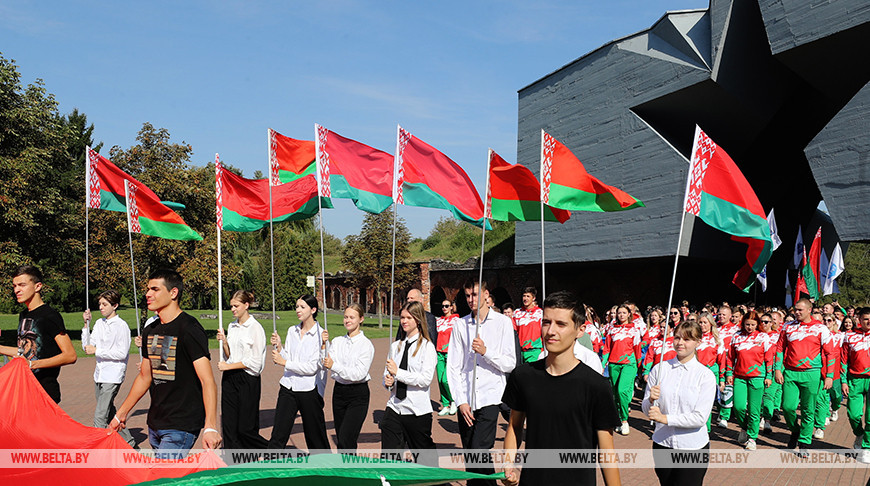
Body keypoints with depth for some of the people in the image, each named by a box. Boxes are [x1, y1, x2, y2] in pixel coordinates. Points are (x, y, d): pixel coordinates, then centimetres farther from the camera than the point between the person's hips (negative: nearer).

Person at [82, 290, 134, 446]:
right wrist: (87, 323, 4)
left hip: (113, 376, -8)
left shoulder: (122, 326, -11)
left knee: (100, 416, -12)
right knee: (109, 413, 17)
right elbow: (88, 346, 12)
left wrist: (96, 351, -15)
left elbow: (122, 353, -15)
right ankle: (127, 440, 30)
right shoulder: (99, 323, 10)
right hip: (99, 374, 8)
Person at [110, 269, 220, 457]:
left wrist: (210, 427, -30)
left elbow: (207, 380, -21)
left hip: (181, 427, -8)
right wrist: (121, 413, 25)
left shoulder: (189, 329, -14)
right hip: (155, 424, 8)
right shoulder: (150, 331, 12)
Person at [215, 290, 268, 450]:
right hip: (229, 378, 7)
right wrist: (224, 342, -1)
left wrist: (228, 366, -9)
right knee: (229, 426, 5)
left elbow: (254, 362, -12)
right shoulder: (232, 326, 11)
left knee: (245, 428, -2)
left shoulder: (256, 328, -10)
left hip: (247, 379, -7)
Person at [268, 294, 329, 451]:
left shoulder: (320, 334, -9)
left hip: (309, 390, -5)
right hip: (288, 387, 5)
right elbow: (286, 359, 13)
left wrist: (284, 362, -11)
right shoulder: (292, 331, 9)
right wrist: (279, 346, -4)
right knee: (278, 435, 2)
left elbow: (312, 367, -15)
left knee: (314, 435, 8)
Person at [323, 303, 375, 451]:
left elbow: (359, 374, -16)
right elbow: (326, 364, -3)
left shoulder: (366, 344, -8)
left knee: (345, 439, -14)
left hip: (358, 395, -5)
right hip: (339, 391, 5)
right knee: (341, 438, 11)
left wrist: (334, 366, -22)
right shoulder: (337, 341, 9)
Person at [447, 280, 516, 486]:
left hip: (489, 397, -3)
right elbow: (453, 367, 6)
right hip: (465, 399, 3)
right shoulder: (460, 325, 8)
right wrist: (461, 401, -3)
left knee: (479, 450, -14)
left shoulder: (502, 322, 3)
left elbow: (510, 364, 0)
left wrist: (486, 351, -15)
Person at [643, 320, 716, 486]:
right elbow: (646, 409, 2)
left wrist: (666, 418, -19)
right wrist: (651, 400, -20)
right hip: (662, 444, 3)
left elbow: (700, 418, -14)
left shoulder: (705, 375, -7)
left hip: (693, 447, -2)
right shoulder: (660, 368, 0)